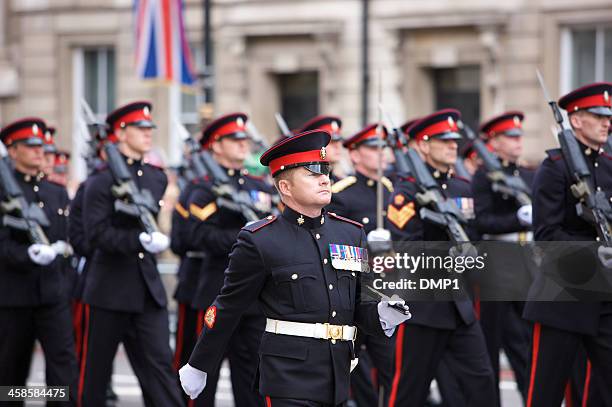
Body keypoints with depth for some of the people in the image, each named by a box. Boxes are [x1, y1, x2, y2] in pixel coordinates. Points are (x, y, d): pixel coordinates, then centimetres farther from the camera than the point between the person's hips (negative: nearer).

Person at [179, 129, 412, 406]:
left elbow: (361, 307, 15)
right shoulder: (259, 241, -6)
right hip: (289, 376, -6)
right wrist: (198, 367, 9)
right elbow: (227, 310, 2)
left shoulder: (352, 234, 11)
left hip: (337, 379, 6)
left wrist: (383, 315, -7)